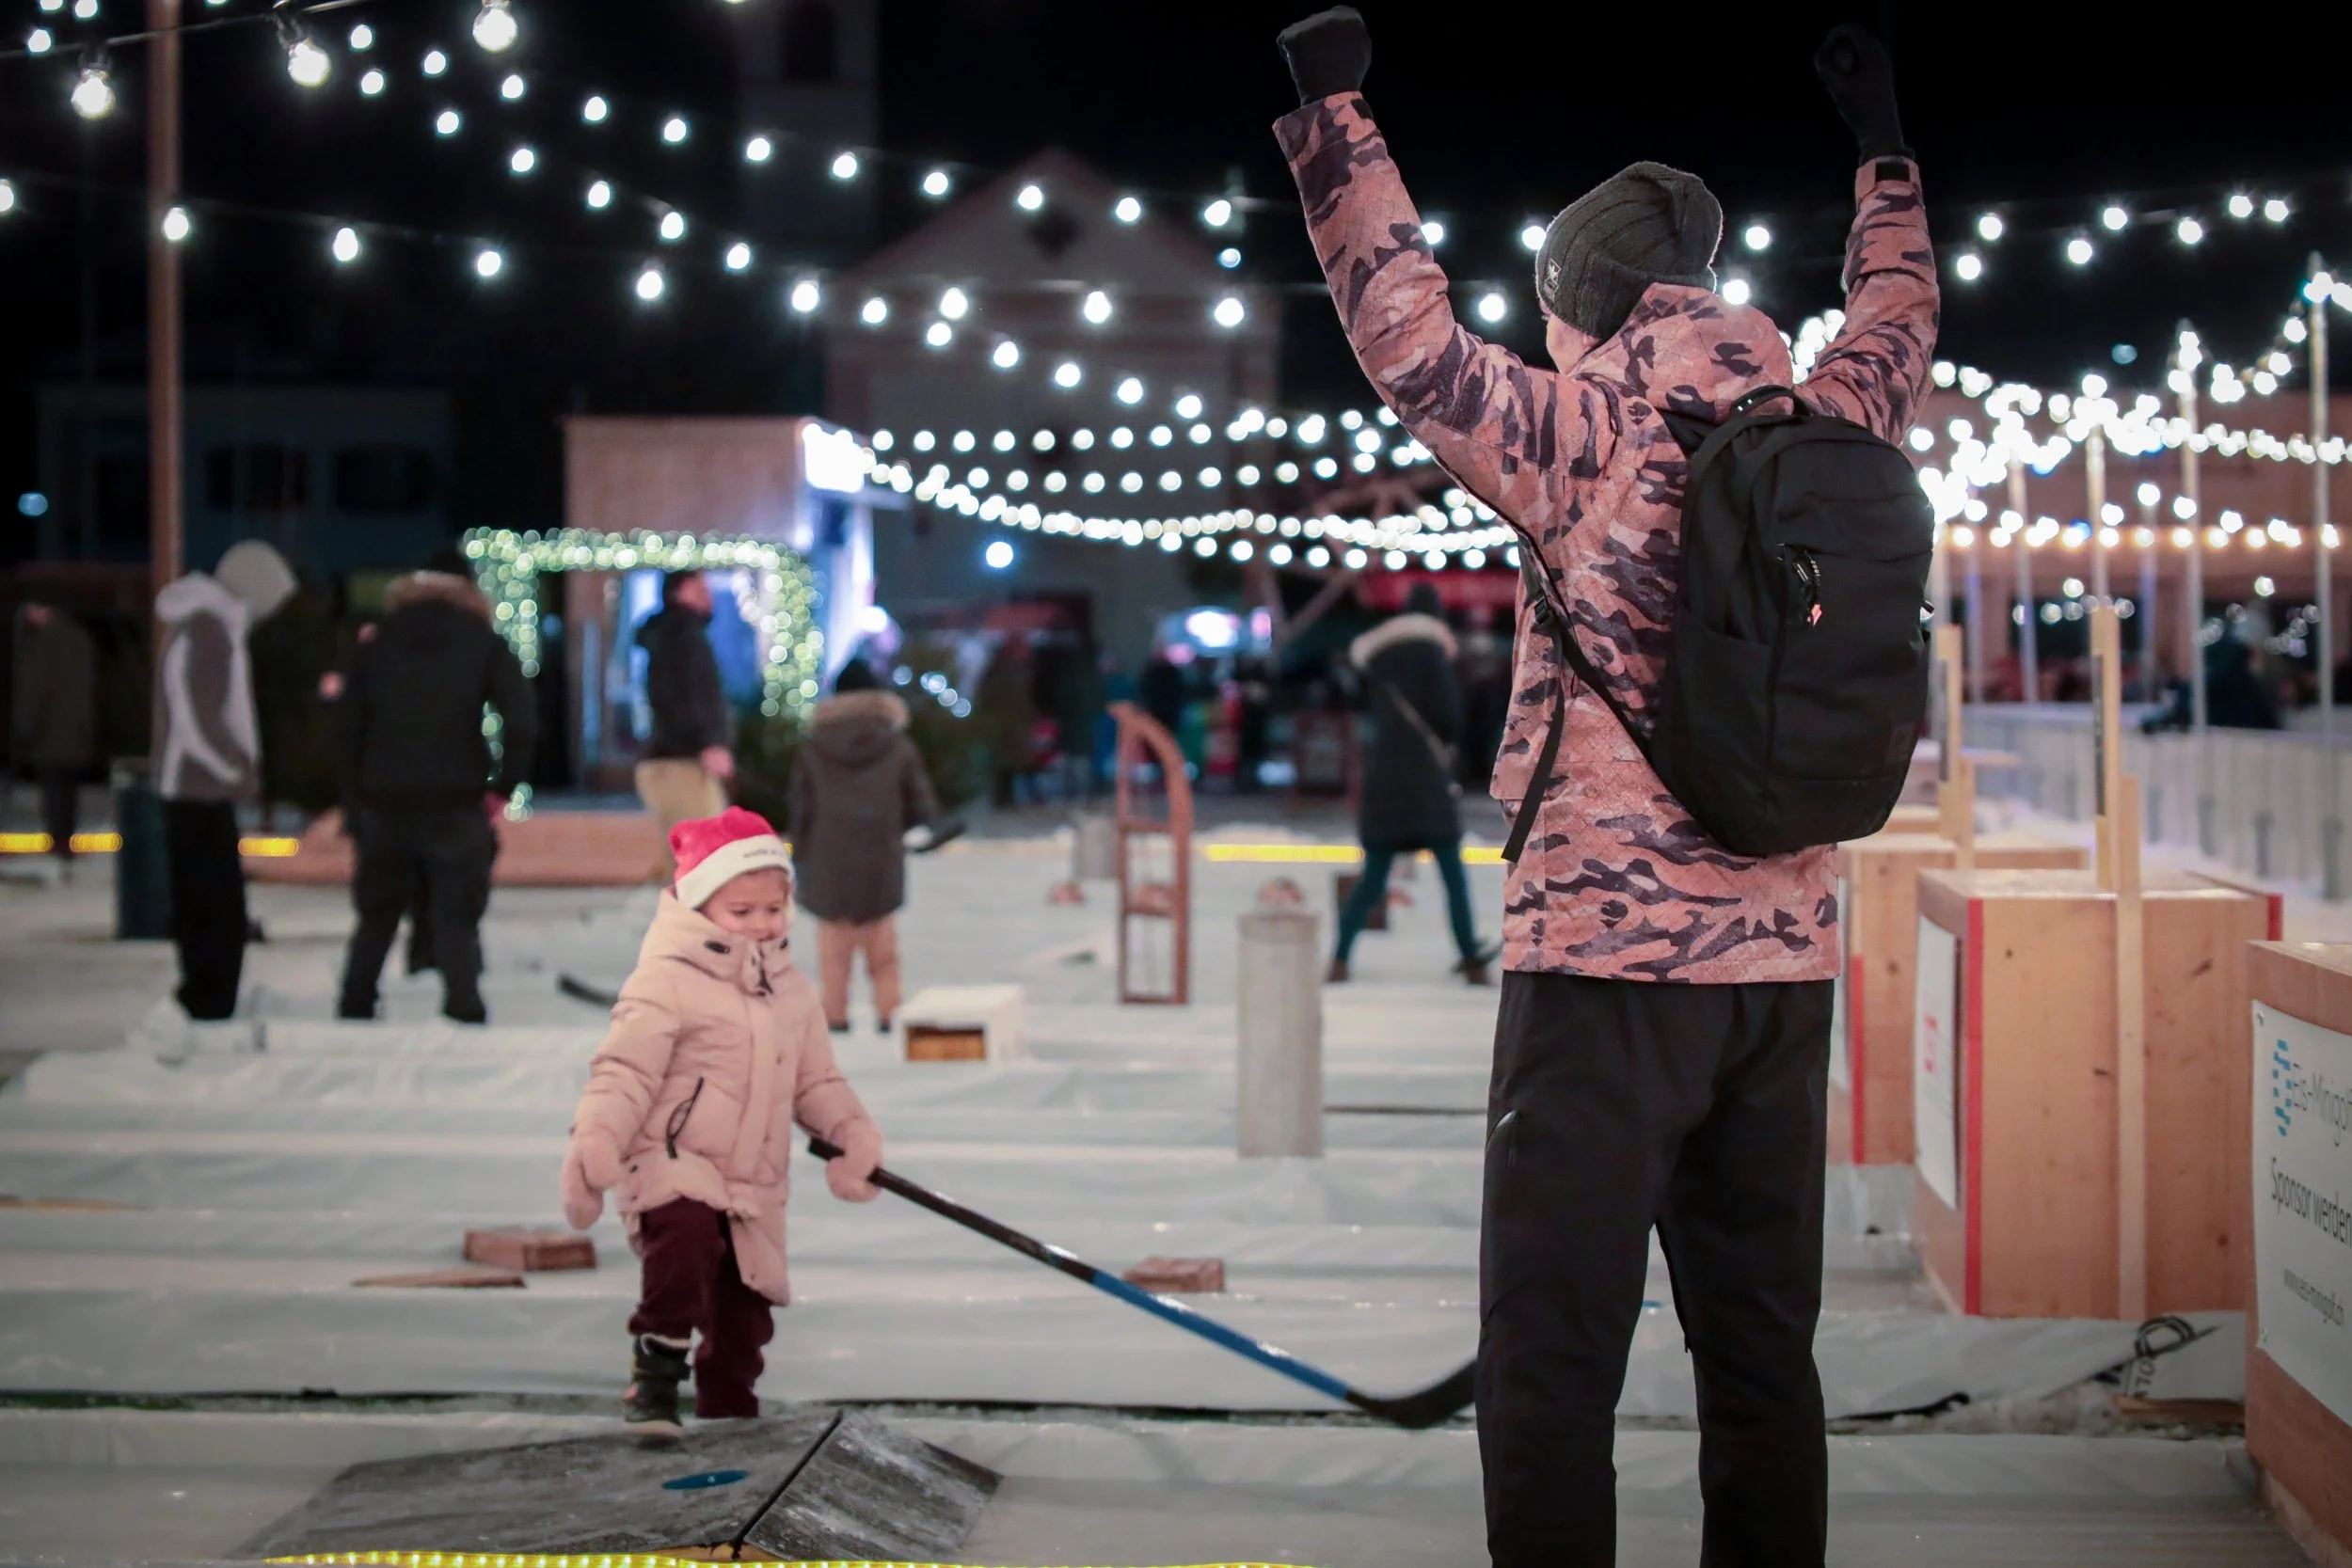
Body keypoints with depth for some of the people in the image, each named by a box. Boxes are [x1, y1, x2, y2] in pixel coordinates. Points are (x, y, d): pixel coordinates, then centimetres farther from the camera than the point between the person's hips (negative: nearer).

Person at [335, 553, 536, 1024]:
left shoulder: (377, 646, 12)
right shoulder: (484, 644, 4)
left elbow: (350, 728, 8)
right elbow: (522, 720, -7)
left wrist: (352, 803, 10)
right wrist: (503, 786, 0)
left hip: (384, 803, 3)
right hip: (456, 803, -3)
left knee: (377, 914, 15)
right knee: (456, 918, 0)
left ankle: (354, 1012, 18)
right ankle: (464, 1013, -10)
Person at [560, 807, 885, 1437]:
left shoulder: (792, 991, 13)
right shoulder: (666, 982, -9)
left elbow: (817, 1082, 21)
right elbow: (625, 1072, -13)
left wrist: (853, 1133, 5)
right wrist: (594, 1145, -25)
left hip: (754, 1189, 6)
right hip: (671, 1161, -6)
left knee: (744, 1314, 9)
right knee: (687, 1231, -36)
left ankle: (728, 1417, 27)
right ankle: (656, 1371, -24)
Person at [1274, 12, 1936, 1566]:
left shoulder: (1591, 433, -6)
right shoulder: (1829, 434, 10)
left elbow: (1411, 335, -10)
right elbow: (1898, 317, 28)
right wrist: (1884, 146, 43)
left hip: (1608, 953, -6)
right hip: (1786, 959, 6)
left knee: (1555, 1351, -5)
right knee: (1762, 1348, 12)